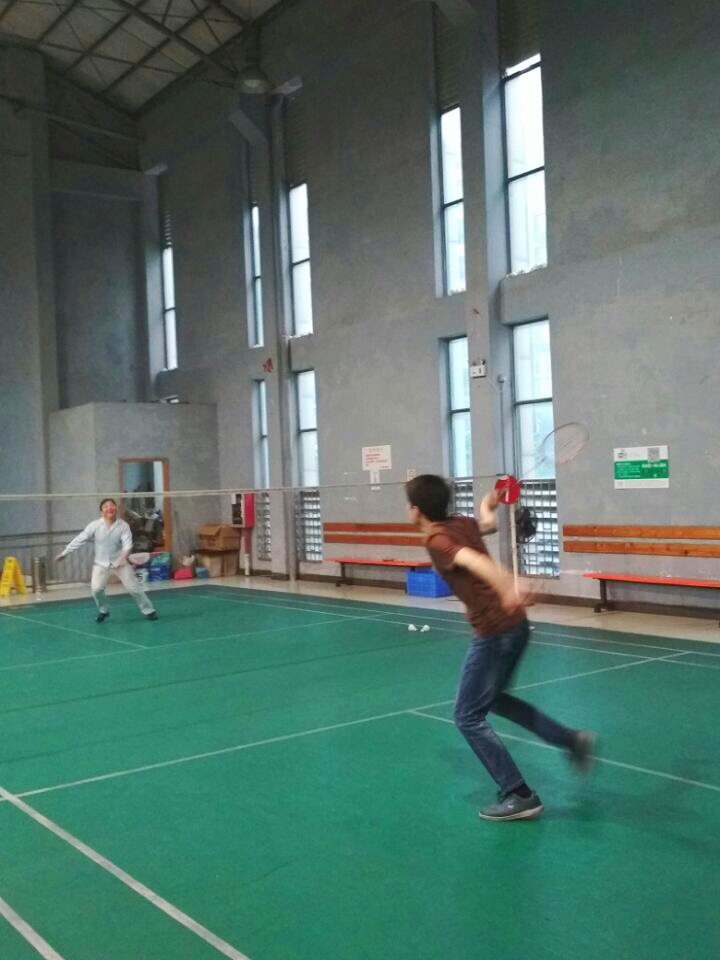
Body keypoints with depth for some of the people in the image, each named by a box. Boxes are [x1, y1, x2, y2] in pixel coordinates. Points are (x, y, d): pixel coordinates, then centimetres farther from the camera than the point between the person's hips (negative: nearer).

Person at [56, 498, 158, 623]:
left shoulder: (123, 525, -12)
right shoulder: (95, 525, -11)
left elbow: (128, 545, -18)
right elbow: (79, 540, -5)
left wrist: (122, 558, -37)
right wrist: (64, 553, -1)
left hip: (120, 563, 0)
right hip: (101, 563, 1)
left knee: (134, 588, -2)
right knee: (96, 589, -13)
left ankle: (149, 611, 15)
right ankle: (103, 611, 15)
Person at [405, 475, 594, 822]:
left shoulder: (436, 539, -14)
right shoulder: (461, 524, 9)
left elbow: (474, 561, -33)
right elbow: (489, 523, 33)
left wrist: (507, 591, -49)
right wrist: (487, 505, 54)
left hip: (494, 632, -9)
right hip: (515, 625, 9)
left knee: (468, 718, 3)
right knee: (493, 698, 29)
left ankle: (519, 797, 4)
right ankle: (572, 740, 29)